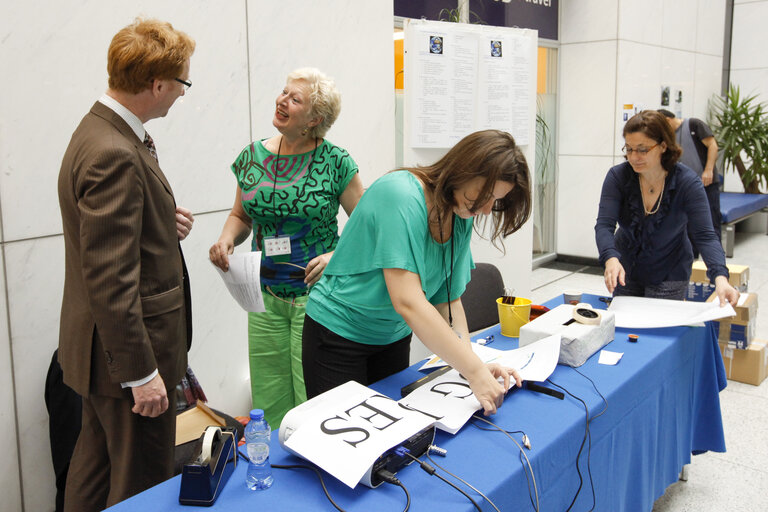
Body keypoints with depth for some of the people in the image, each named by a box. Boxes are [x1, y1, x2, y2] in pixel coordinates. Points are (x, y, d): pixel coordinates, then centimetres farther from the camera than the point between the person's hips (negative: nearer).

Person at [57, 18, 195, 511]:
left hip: (104, 345, 10)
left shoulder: (101, 132, 8)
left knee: (96, 464, 24)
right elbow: (110, 278, -26)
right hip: (129, 353, -10)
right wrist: (141, 371, -22)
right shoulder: (114, 155, -25)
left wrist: (163, 224, 2)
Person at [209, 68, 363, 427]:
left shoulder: (335, 162, -7)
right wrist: (227, 239, -3)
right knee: (268, 402, 11)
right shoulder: (252, 157, 5)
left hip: (316, 295, -4)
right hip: (265, 296, 4)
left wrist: (336, 256, -19)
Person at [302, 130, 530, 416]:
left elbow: (448, 300, -4)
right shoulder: (400, 196, -28)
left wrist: (475, 365, -19)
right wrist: (474, 372, -35)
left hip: (394, 336, 7)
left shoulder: (461, 218, -5)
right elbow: (407, 302, -35)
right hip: (339, 335, -7)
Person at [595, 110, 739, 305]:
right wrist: (611, 259, -43)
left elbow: (705, 236, -21)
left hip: (668, 276, -2)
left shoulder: (687, 182, -18)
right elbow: (604, 225, -23)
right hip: (626, 269, 2)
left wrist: (720, 277, -37)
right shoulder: (617, 176, -15)